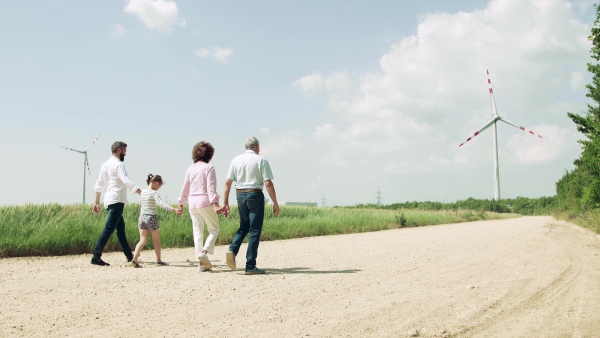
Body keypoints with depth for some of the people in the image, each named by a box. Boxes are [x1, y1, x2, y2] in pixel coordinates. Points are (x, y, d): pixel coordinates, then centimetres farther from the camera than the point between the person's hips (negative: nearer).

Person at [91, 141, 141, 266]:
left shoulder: (105, 165, 16)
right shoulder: (118, 164, -10)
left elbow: (98, 185, 17)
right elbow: (127, 181, -23)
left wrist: (97, 203, 21)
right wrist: (142, 193, -28)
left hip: (109, 201, 10)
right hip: (116, 201, -10)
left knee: (121, 228, 14)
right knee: (109, 229, -11)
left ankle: (129, 256, 21)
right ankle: (96, 256, -14)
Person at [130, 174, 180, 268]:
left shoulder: (142, 192, 8)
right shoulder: (154, 193, -12)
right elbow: (162, 204, -27)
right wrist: (173, 209, -35)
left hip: (142, 217, 6)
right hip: (151, 218, -6)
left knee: (142, 240, 5)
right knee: (156, 240, 11)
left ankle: (134, 259, -12)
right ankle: (158, 260, 21)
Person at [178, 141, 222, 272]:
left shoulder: (190, 169, 12)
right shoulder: (209, 168, -5)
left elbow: (184, 188, 16)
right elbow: (211, 188, -13)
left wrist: (181, 204, 25)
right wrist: (215, 203, -17)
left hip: (192, 203, 5)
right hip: (205, 202, -5)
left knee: (198, 233, 8)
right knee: (214, 229, 7)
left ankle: (201, 263, 7)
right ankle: (205, 251, -15)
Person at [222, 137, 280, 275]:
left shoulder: (236, 160, 7)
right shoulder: (261, 160, -4)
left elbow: (228, 183, 3)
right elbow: (268, 183, -11)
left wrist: (225, 203, 7)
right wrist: (275, 203, -5)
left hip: (240, 195, 4)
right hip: (255, 196, -4)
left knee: (244, 227, 21)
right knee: (255, 230, 2)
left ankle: (232, 249, -2)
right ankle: (250, 266, 3)